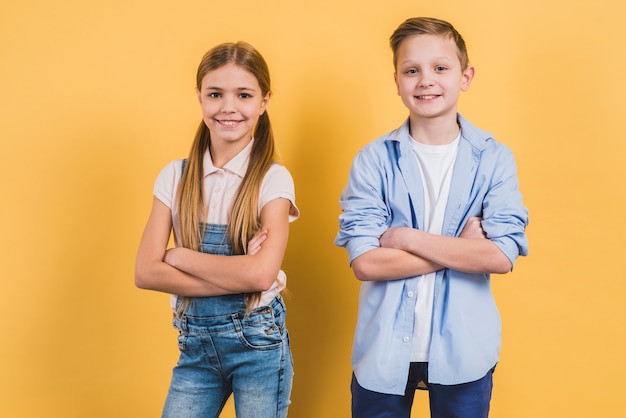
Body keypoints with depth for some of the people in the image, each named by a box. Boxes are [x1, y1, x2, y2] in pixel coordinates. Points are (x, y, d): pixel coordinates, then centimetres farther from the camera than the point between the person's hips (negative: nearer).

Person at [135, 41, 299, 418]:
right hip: (195, 343, 3)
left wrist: (178, 255, -12)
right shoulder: (176, 176, 0)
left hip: (258, 343, -2)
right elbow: (145, 273, -8)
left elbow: (261, 274, -21)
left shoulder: (273, 179, -9)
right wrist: (235, 275, -17)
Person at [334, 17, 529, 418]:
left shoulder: (494, 159, -3)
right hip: (384, 352, 0)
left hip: (464, 351, 1)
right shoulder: (374, 160, -5)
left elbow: (502, 255, -13)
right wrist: (463, 249, -13)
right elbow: (365, 261, -13)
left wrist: (407, 238, -15)